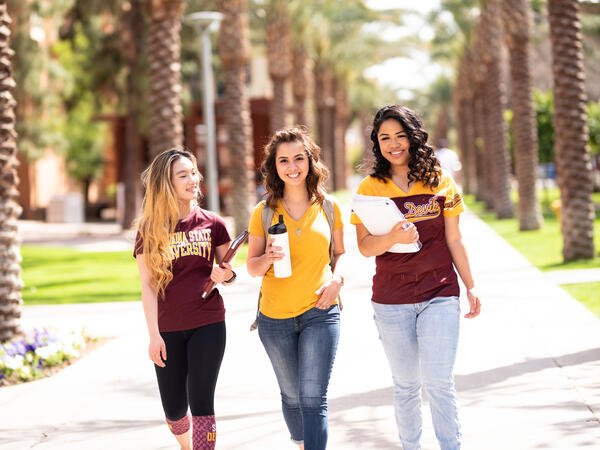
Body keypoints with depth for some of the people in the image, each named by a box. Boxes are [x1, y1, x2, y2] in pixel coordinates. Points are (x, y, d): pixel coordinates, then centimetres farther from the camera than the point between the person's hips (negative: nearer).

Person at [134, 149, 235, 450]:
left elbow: (228, 272, 12)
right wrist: (154, 335, -9)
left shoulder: (212, 224, 3)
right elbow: (147, 286, -3)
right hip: (167, 329, 1)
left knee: (201, 402, -8)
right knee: (174, 408, 9)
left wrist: (226, 276, -12)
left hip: (208, 324, 0)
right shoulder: (149, 230, 0)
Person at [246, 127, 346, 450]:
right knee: (292, 395, 17)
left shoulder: (328, 207, 1)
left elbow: (340, 252, 12)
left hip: (320, 314, -1)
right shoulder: (264, 212, -1)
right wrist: (268, 259, -19)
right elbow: (251, 266, 3)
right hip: (275, 317, 1)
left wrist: (337, 279, -8)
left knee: (313, 399, -11)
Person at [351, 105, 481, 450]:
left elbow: (454, 240, 9)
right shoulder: (370, 188, 1)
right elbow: (365, 246, -5)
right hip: (391, 299, 1)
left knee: (438, 382, -9)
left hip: (440, 295, -1)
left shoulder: (440, 181, 3)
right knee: (406, 385, 11)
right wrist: (393, 238, -25)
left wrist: (470, 287, 8)